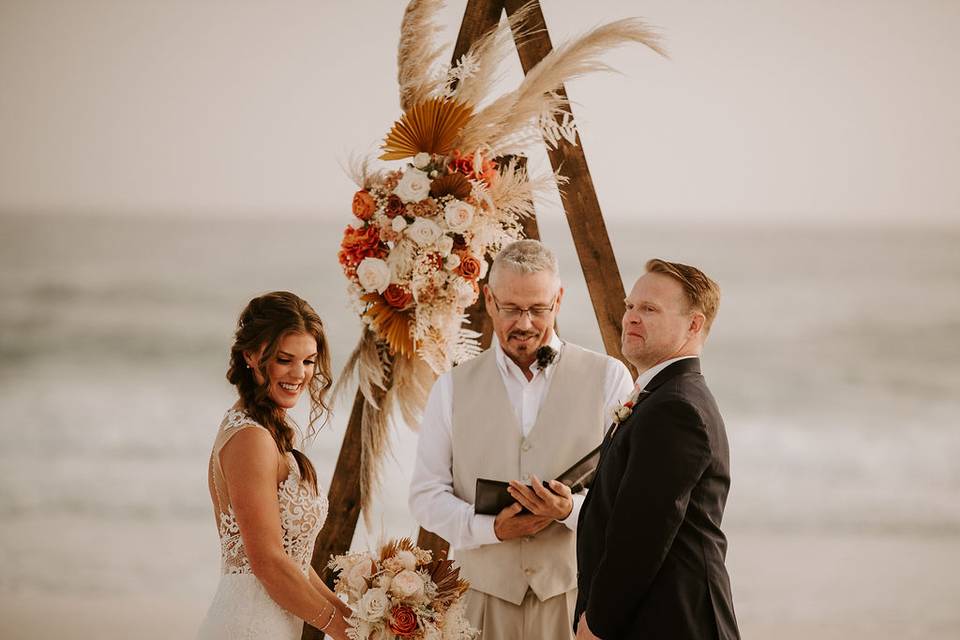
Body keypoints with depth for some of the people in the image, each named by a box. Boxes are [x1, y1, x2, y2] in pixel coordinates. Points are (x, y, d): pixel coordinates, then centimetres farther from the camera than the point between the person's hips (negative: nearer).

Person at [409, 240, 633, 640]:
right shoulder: (453, 389, 9)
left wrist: (572, 509, -19)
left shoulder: (608, 378, 3)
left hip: (579, 593, -1)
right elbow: (426, 494, 5)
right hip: (490, 598, 1)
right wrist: (491, 528, -13)